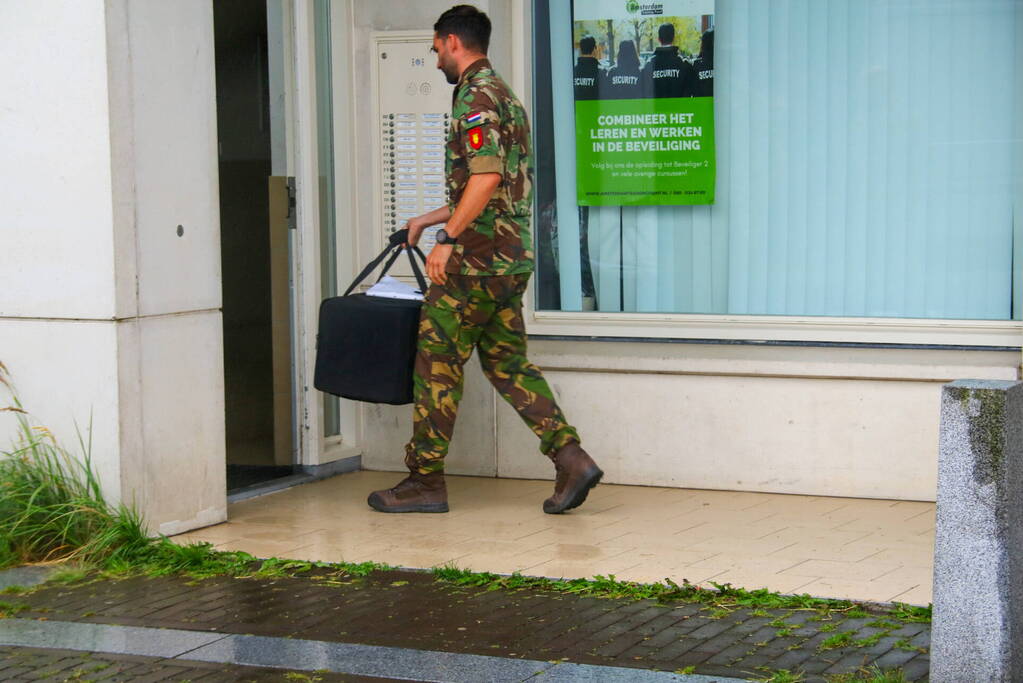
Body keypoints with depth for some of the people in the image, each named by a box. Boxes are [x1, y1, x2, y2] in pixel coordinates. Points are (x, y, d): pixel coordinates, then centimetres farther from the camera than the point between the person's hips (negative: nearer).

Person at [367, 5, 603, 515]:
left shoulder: (476, 96, -12)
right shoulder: (503, 94, 20)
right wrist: (428, 220, 32)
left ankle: (424, 481, 4)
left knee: (437, 363, -1)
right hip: (513, 258, 10)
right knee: (507, 362, 12)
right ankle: (571, 458, 2)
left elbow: (486, 177, -24)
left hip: (476, 261, -10)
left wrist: (448, 238, -20)